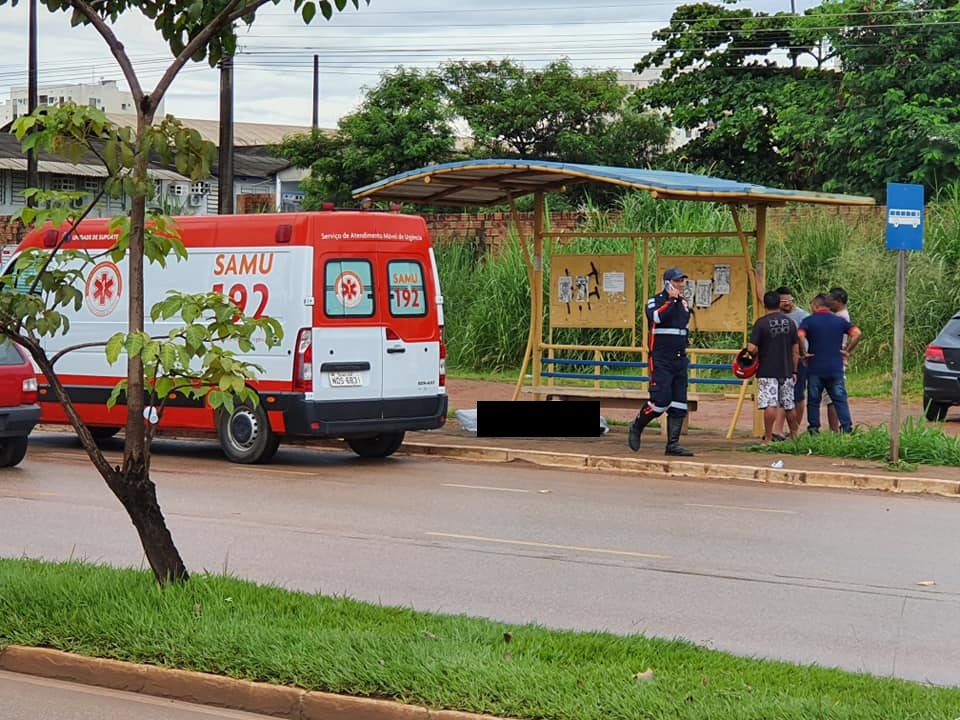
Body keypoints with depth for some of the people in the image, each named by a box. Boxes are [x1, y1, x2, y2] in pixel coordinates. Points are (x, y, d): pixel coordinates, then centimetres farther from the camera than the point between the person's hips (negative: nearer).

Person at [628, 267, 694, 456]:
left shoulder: (683, 303, 15)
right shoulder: (656, 301, -5)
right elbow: (657, 317, -26)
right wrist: (671, 300, -20)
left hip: (680, 360, 7)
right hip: (660, 360, -7)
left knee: (679, 404, 2)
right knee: (661, 400, -15)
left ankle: (673, 443, 6)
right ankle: (636, 426, 9)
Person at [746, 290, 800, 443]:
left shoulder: (761, 323, -9)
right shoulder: (790, 322, 6)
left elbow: (751, 348, -14)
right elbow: (796, 350, 8)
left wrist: (759, 355, 8)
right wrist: (794, 371, 15)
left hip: (767, 371, -5)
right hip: (786, 371, 5)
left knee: (770, 405, -7)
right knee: (789, 405, 15)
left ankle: (768, 438, -9)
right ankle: (794, 435, 26)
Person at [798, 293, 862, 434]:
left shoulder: (809, 321, -3)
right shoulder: (840, 321, 6)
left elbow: (800, 335, -22)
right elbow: (857, 333, -5)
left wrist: (803, 353, -9)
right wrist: (847, 351, 2)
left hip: (815, 368, -2)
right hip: (836, 368, 2)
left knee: (813, 401, 7)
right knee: (840, 399, 5)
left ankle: (813, 429, 8)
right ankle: (847, 427, -4)